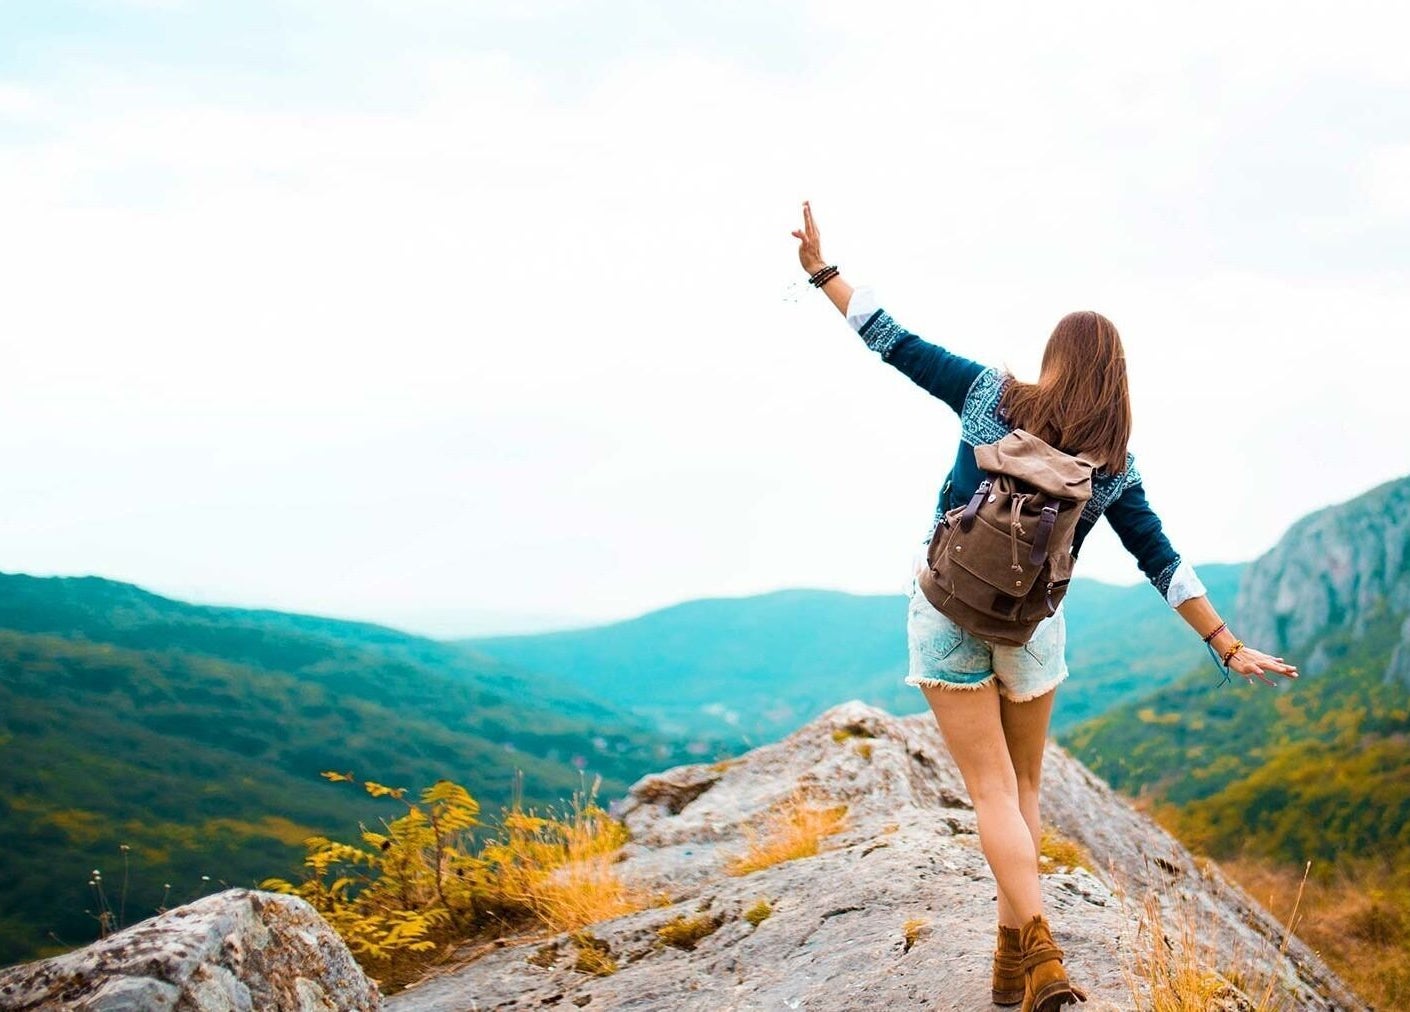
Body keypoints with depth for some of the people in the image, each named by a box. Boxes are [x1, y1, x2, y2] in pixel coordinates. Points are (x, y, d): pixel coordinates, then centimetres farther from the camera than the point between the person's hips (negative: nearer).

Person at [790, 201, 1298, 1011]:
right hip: (1033, 627, 1)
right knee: (1025, 785, 18)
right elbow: (1164, 564, 1)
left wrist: (823, 269, 4)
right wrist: (1228, 647, 8)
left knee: (995, 792, 1)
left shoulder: (991, 394, -6)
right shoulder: (1115, 463, -1)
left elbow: (895, 342, -4)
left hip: (947, 613, -1)